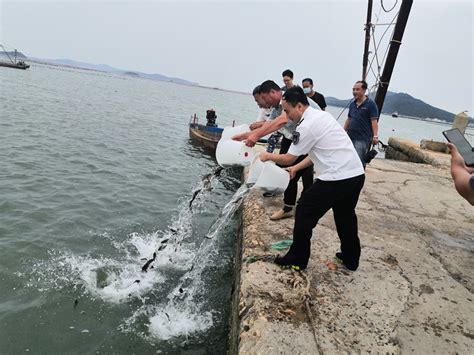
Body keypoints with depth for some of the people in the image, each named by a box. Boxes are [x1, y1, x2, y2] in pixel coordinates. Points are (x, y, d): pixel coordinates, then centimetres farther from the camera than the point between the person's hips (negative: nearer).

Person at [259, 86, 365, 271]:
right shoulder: (322, 115, 14)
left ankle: (297, 259, 16)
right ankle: (351, 259, 38)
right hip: (357, 174, 9)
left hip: (337, 179, -9)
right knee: (345, 215, 25)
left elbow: (288, 159, -6)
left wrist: (267, 156, 11)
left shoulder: (306, 126, -14)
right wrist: (296, 168, 20)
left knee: (305, 212, 5)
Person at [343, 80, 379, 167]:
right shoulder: (352, 104, 15)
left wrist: (375, 136, -21)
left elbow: (374, 121, -11)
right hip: (350, 137, 7)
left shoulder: (370, 104, -5)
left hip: (362, 138, -7)